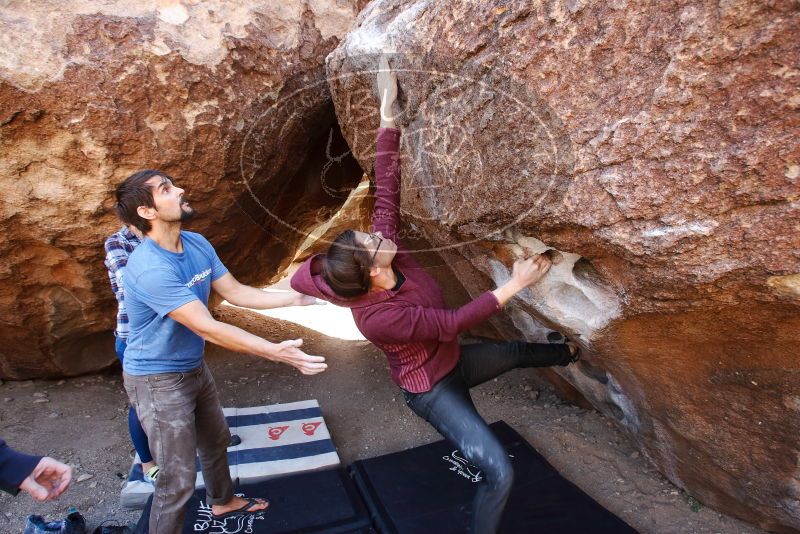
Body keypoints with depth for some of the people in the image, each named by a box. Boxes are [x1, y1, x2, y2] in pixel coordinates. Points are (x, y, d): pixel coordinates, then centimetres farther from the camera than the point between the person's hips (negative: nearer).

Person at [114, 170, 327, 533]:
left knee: (216, 440, 27)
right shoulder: (150, 268, -33)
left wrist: (296, 298, -5)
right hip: (158, 380, -9)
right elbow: (208, 329, -36)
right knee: (178, 480, 0)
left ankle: (223, 502, 53)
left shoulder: (197, 244, -6)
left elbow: (235, 292, 0)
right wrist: (276, 352, -41)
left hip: (194, 368, 9)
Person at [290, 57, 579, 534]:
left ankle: (566, 354, 61)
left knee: (516, 351, 26)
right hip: (432, 392, -8)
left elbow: (387, 187, -18)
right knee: (500, 473, -10)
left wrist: (389, 112, -20)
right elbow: (452, 323, -32)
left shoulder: (384, 246, -19)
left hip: (455, 361, 8)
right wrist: (514, 285, -31)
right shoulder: (376, 317, -37)